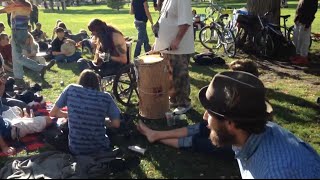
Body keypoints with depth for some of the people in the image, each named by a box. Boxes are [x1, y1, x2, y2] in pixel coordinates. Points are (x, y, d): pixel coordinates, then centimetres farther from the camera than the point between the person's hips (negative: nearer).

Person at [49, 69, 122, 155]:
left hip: (75, 149, 0)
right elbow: (116, 124, -6)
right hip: (100, 149, 0)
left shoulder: (71, 89, -7)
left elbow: (52, 113, 1)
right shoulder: (106, 97, -8)